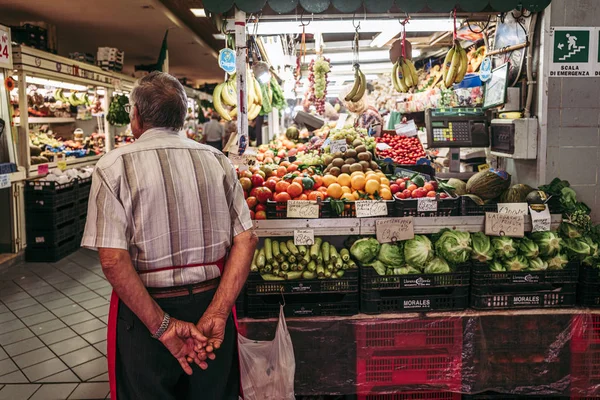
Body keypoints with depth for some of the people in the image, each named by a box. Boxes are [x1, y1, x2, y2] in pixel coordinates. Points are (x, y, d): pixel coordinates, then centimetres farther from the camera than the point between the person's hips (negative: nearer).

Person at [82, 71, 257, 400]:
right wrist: (216, 314, -10)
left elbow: (113, 259, -18)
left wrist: (162, 326, -14)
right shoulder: (217, 160, 0)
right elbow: (246, 240, -6)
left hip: (142, 315, -3)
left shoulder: (114, 166, -10)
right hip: (210, 304, 3)